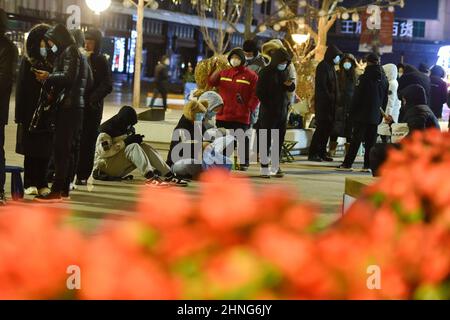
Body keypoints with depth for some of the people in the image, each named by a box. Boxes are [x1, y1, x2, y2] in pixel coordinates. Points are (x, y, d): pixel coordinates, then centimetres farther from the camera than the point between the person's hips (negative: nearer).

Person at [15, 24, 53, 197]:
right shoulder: (28, 61, 0)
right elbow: (21, 88, -3)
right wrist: (20, 114, -7)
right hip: (31, 111, -1)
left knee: (45, 150, 4)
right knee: (31, 149, 4)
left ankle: (41, 183, 11)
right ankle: (30, 183, 9)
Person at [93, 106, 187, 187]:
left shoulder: (124, 129, 12)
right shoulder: (105, 130, -13)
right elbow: (104, 151, -24)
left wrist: (135, 140, -5)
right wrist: (125, 142, -25)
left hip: (119, 170, 8)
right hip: (104, 165, -8)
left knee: (145, 148, -12)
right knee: (133, 147, -30)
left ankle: (168, 176, -25)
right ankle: (150, 177, -45)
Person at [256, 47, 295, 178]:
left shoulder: (285, 72, 10)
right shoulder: (266, 72, -6)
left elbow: (291, 89, 18)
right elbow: (259, 92, -7)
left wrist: (290, 84, -5)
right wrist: (268, 105, -11)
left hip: (282, 111, 5)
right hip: (268, 111, -5)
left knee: (279, 140, 7)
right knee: (266, 140, -3)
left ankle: (276, 166, 13)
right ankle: (264, 168, 0)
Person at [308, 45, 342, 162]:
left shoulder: (330, 66, 17)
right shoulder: (323, 66, -11)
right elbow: (322, 86, -18)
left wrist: (335, 99, 9)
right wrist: (330, 97, -18)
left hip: (330, 103, 9)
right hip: (323, 103, -9)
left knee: (327, 128, 8)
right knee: (321, 127, -9)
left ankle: (322, 153, 13)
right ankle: (313, 153, -5)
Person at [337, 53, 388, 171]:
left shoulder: (366, 77, -10)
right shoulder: (384, 79, 7)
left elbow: (358, 95, -10)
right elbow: (385, 99, 11)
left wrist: (352, 111, -4)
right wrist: (381, 114, 16)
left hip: (362, 114, -4)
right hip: (375, 116, 5)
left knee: (356, 139, -2)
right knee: (370, 141, 8)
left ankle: (347, 164, -2)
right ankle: (367, 165, 5)